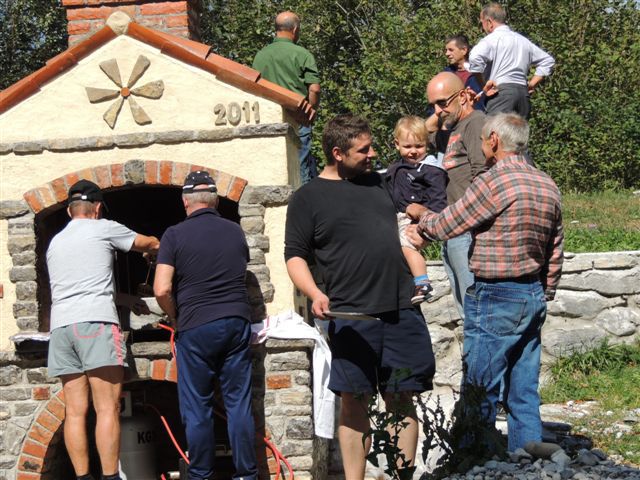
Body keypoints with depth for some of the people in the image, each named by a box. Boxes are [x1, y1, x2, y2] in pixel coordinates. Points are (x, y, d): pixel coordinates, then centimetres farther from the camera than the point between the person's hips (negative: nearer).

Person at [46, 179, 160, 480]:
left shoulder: (55, 243, 25)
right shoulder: (103, 229, 8)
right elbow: (152, 244, 21)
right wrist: (152, 250, 45)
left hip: (60, 326, 6)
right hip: (95, 322, -6)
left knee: (75, 410, 2)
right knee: (107, 408, -9)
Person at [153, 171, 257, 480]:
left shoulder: (175, 235, -4)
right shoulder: (235, 232, 9)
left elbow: (162, 290, -10)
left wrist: (176, 319, 6)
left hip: (196, 327, -3)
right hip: (237, 322, 3)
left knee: (197, 408, 5)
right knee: (239, 403, 6)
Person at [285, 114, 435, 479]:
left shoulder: (379, 183, 17)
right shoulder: (309, 198, 3)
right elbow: (295, 255, 2)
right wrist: (314, 294, -15)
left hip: (402, 311, 4)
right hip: (352, 316, -4)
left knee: (402, 401, 5)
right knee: (355, 402, -1)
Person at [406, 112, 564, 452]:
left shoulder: (492, 183, -15)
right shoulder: (548, 186, 9)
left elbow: (446, 226, -7)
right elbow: (554, 253, 14)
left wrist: (421, 215, 14)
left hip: (495, 299, -8)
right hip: (533, 296, 8)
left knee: (480, 394, 0)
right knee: (524, 395, 11)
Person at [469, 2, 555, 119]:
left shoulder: (492, 39, -2)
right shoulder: (523, 40, 20)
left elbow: (475, 57, -21)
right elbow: (548, 60, 26)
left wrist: (484, 84, -10)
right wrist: (532, 84, 21)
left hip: (501, 91, -7)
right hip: (523, 92, 7)